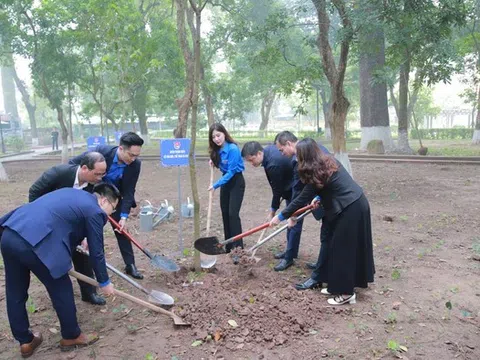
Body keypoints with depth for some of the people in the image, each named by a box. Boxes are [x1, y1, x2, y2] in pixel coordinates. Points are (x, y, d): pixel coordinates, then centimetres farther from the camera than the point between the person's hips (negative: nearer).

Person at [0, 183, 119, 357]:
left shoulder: (72, 194, 27)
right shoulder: (94, 211, 3)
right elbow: (96, 252, 7)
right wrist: (104, 282, 20)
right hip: (34, 242, -9)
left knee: (15, 293, 21)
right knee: (61, 290, 12)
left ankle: (25, 341, 39)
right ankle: (71, 336, 30)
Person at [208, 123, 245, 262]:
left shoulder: (233, 149, -23)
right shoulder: (217, 149, 0)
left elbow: (231, 172, -24)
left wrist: (216, 185, -25)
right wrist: (214, 161, -1)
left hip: (236, 182, -8)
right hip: (226, 181, 8)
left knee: (233, 214, -15)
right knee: (225, 213, 10)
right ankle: (229, 246, 22)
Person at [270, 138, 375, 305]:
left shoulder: (316, 172, -18)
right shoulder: (328, 161, 7)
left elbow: (301, 200, -13)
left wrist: (280, 216, -6)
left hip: (350, 210, -10)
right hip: (357, 204, 10)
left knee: (342, 249, 1)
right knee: (348, 247, 16)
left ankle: (346, 292, 10)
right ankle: (338, 286, 27)